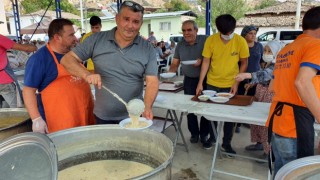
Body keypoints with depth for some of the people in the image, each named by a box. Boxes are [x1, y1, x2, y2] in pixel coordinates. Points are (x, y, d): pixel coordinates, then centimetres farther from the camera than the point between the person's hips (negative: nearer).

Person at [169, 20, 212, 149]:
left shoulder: (205, 40, -10)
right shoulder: (180, 45, 4)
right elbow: (175, 63, 3)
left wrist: (202, 60, -26)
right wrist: (169, 73, -14)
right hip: (189, 80, 4)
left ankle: (204, 135, 18)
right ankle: (194, 133, 27)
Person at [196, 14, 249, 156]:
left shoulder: (241, 41, -11)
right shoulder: (210, 40, -10)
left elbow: (244, 63, -2)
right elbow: (206, 62, -4)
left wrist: (236, 83, -8)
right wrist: (200, 83, -8)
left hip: (230, 85, 0)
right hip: (212, 84, 1)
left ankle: (226, 144, 26)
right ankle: (212, 137, 35)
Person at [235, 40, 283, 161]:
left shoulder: (276, 67, -19)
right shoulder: (265, 65, 9)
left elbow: (264, 75, -38)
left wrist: (247, 75, -50)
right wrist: (251, 83, 11)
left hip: (270, 96, -9)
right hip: (259, 93, 9)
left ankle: (269, 150, 3)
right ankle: (260, 143, 32)